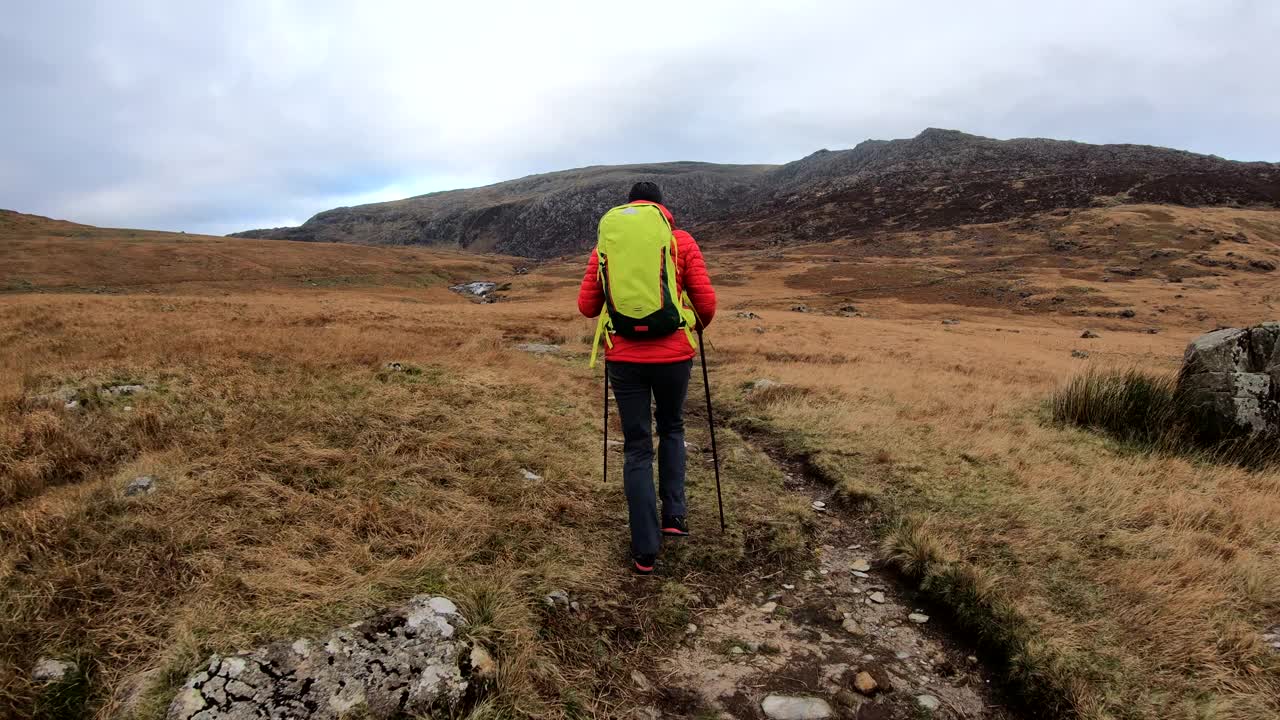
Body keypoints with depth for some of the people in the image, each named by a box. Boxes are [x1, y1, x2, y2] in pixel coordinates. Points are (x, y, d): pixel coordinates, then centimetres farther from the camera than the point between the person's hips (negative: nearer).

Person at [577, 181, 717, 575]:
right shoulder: (682, 241, 1)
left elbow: (586, 305, 6)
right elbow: (706, 301, -2)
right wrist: (700, 324, 20)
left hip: (624, 357, 1)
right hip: (673, 354, 0)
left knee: (637, 447, 9)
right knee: (671, 428, 26)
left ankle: (645, 550, 10)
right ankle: (674, 513, 19)